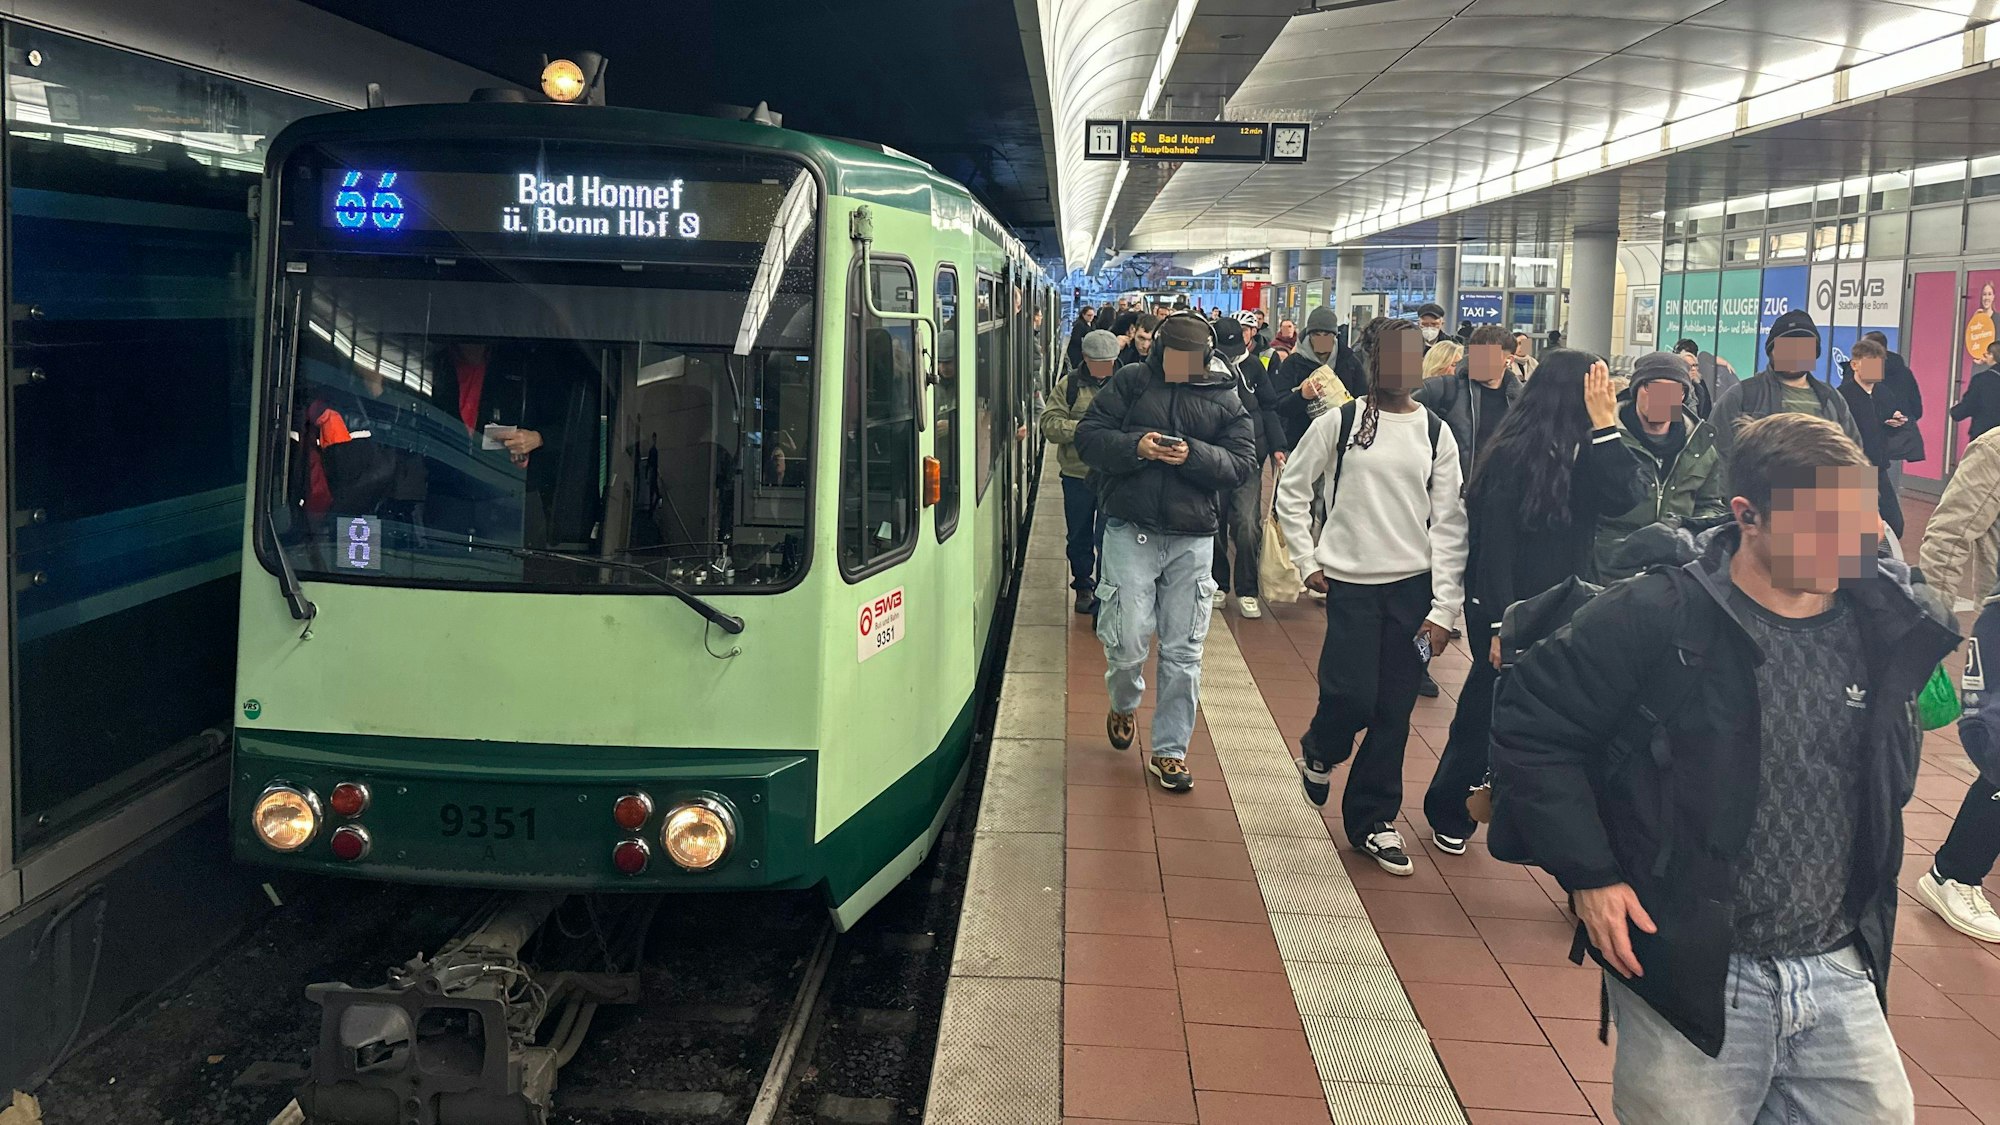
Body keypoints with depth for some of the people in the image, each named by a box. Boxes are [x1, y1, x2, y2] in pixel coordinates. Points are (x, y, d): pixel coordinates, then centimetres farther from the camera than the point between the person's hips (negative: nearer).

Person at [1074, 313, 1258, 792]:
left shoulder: (1224, 397, 5)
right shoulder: (1130, 383, 2)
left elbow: (1243, 461, 1)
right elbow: (1088, 437, 0)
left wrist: (1195, 455, -16)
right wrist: (1134, 446, -18)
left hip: (1192, 540, 2)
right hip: (1130, 532, -1)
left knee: (1183, 651, 5)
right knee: (1127, 641, -4)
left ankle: (1169, 751, 17)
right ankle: (1124, 705, 30)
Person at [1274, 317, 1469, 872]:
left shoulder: (1436, 432, 4)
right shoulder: (1339, 423, 0)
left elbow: (1449, 525, 2)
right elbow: (1291, 490, 8)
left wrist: (1444, 608, -4)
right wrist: (1309, 561, 1)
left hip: (1413, 585, 2)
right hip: (1351, 582, -2)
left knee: (1394, 711, 4)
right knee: (1352, 697, -10)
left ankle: (1374, 820, 19)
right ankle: (1319, 752, 26)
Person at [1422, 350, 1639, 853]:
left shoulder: (1580, 454, 3)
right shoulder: (1513, 455, -16)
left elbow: (1622, 497, -13)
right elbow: (1493, 542, -17)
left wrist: (1605, 426, -16)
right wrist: (1500, 625, -19)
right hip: (1510, 611, -6)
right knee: (1487, 716, 6)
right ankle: (1449, 814, 26)